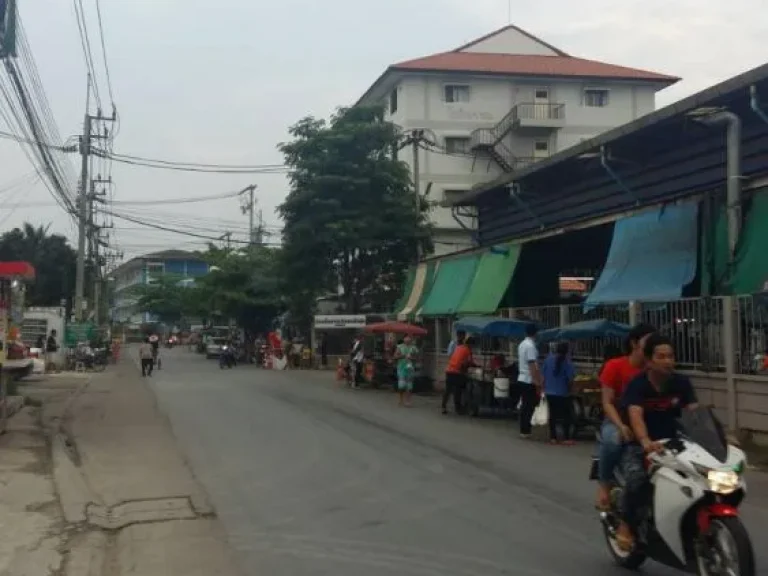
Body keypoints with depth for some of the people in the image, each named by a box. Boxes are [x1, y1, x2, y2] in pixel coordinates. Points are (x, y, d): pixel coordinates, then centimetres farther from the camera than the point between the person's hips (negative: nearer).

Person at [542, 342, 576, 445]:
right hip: (563, 392, -4)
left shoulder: (548, 359, 0)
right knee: (567, 415, 5)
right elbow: (570, 379, -12)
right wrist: (569, 388, 6)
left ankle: (553, 437, 11)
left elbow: (543, 375, 3)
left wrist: (545, 387, 13)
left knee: (553, 414, 10)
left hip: (550, 392, 4)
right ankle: (566, 438, 1)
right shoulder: (567, 361, -11)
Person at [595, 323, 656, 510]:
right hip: (617, 420, -3)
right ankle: (604, 484, -16)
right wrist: (622, 426, -27)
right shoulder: (614, 366, -9)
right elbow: (607, 403, -11)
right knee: (612, 439, -38)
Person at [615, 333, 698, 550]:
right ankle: (626, 525, -10)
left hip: (672, 443, 4)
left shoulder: (681, 383, 0)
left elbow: (694, 412, -12)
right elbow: (635, 416, -30)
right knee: (636, 478, -33)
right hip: (639, 445, -4)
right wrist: (646, 442, -50)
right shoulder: (637, 385, -14)